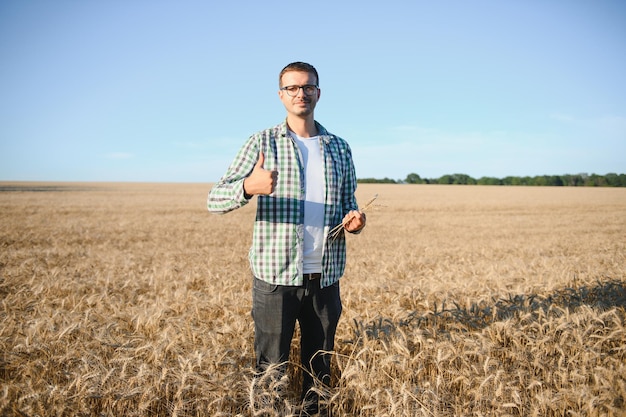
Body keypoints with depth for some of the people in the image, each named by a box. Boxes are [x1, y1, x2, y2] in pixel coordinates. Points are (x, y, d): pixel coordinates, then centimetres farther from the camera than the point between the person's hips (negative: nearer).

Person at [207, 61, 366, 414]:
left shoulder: (340, 148, 10)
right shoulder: (263, 143, 0)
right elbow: (215, 200, -8)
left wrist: (354, 219, -6)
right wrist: (249, 186, -31)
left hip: (325, 278, 3)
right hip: (276, 276, -3)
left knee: (320, 369, 15)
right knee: (272, 370, 7)